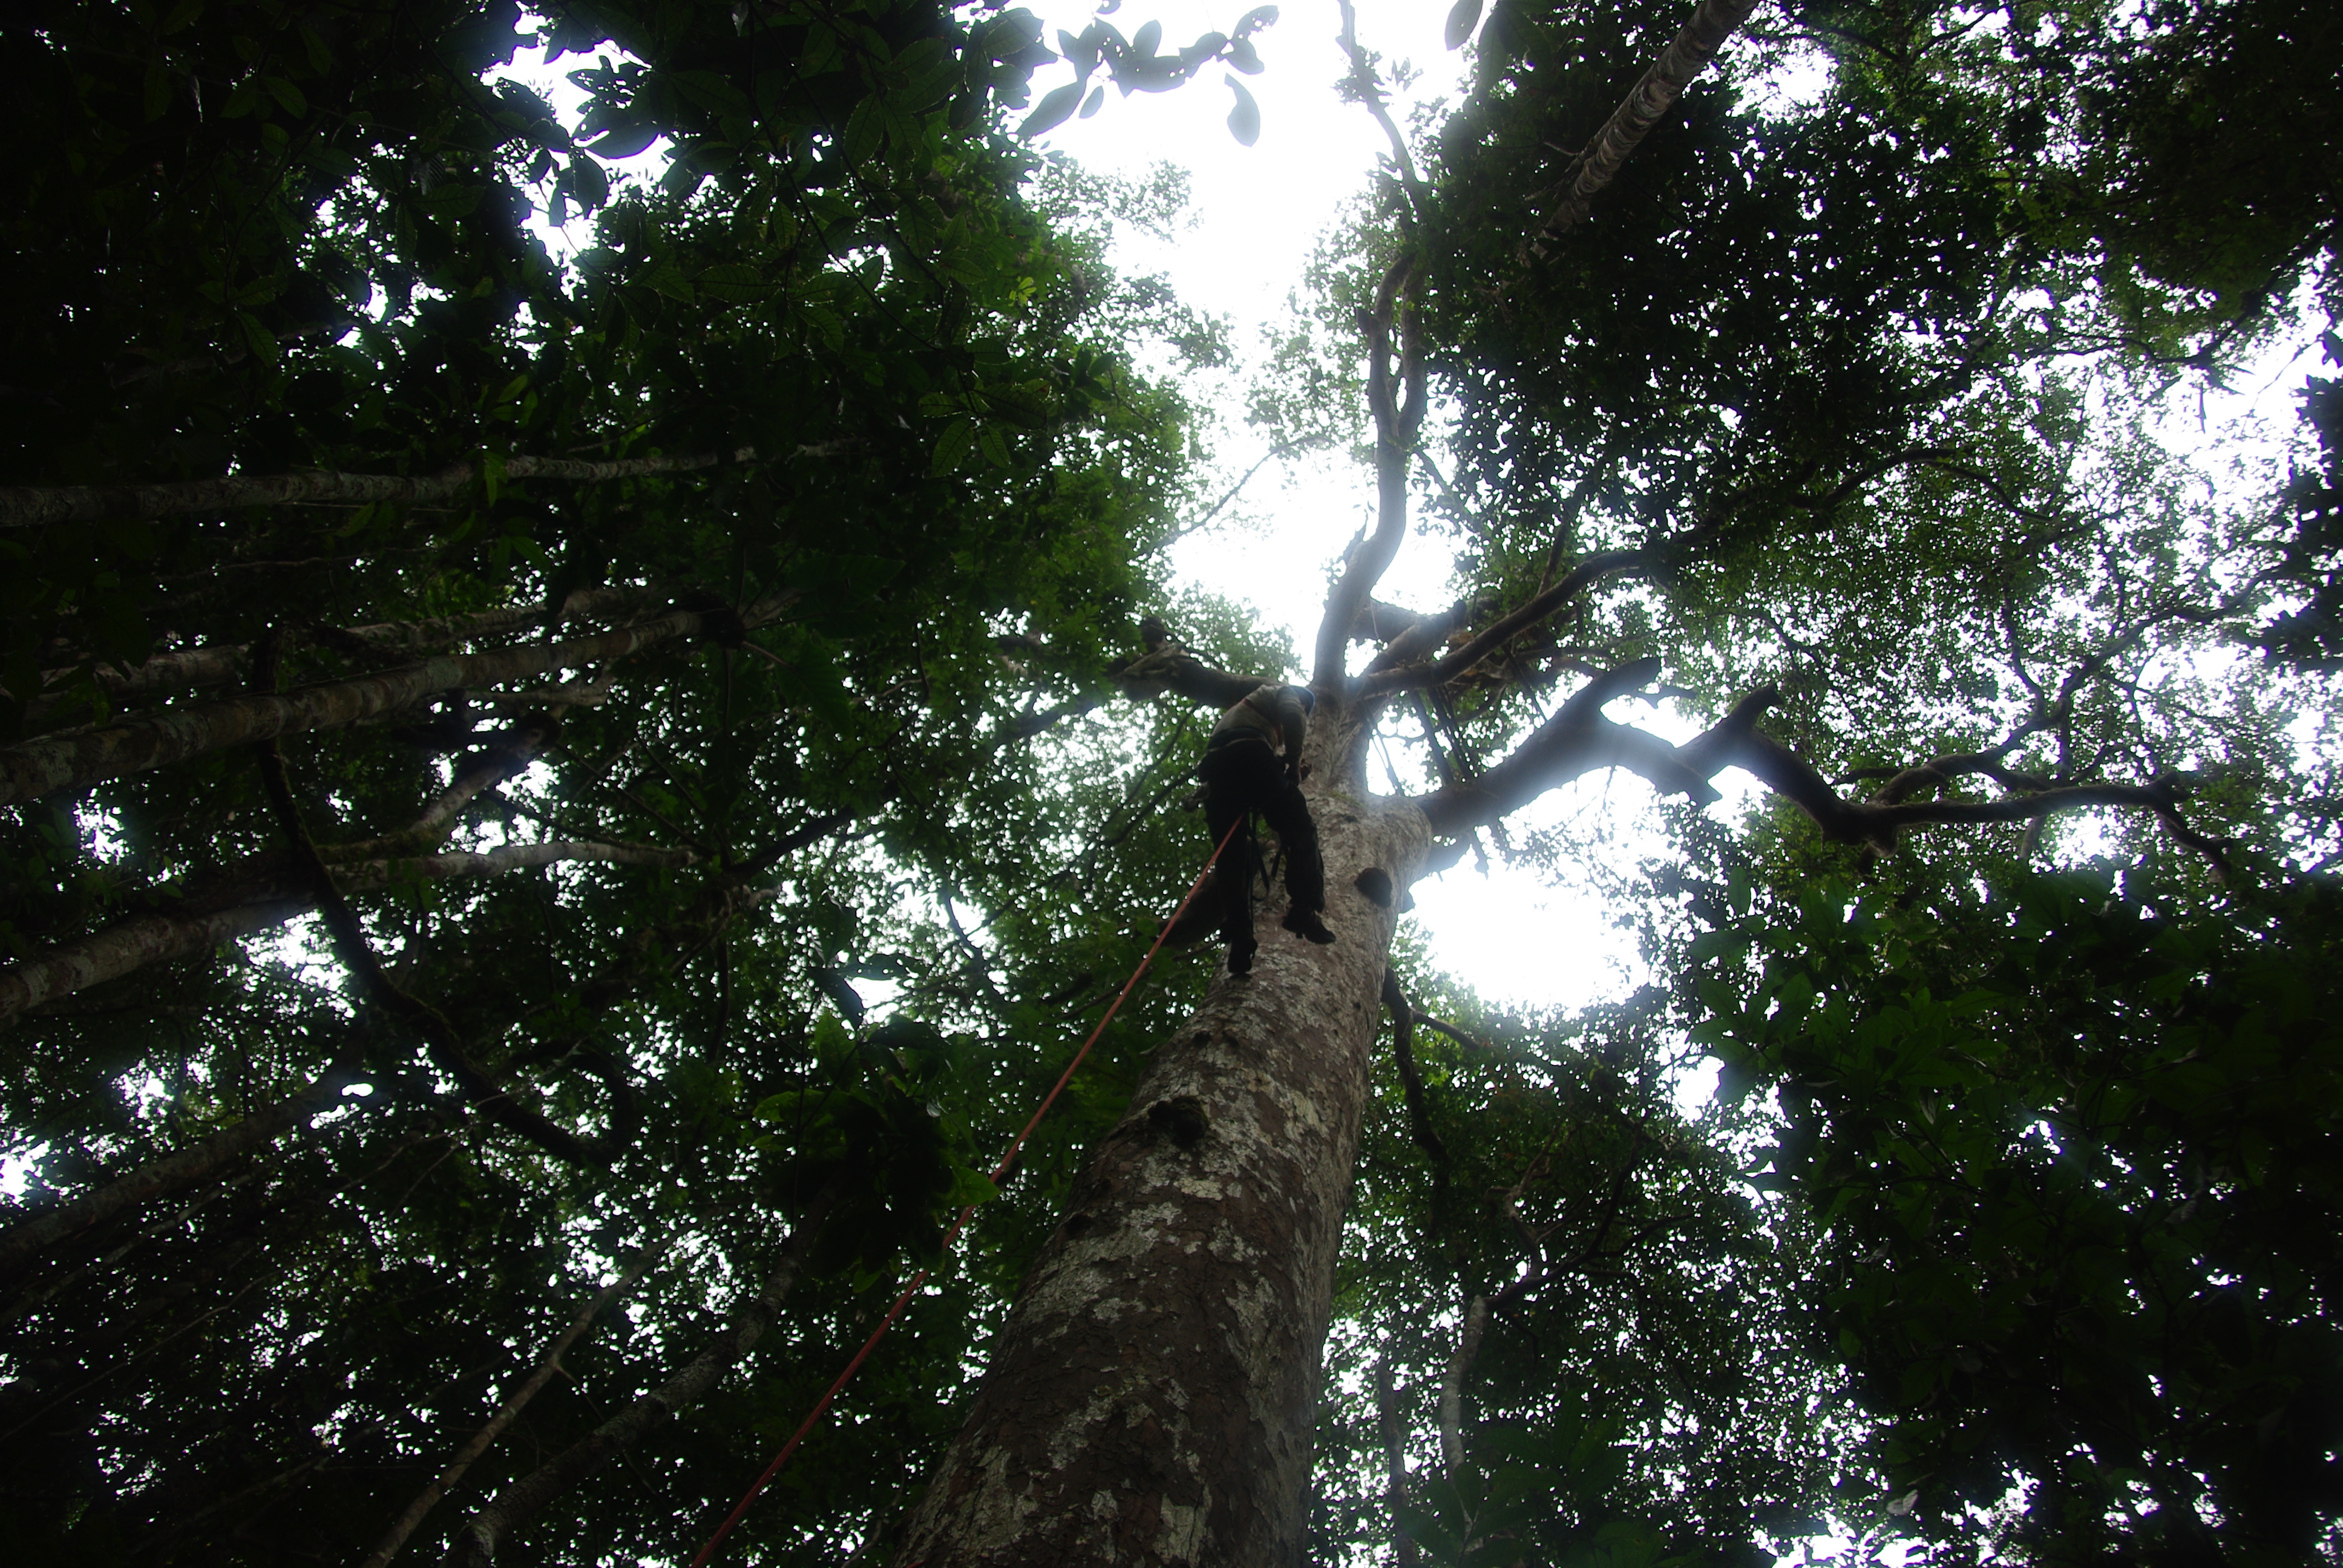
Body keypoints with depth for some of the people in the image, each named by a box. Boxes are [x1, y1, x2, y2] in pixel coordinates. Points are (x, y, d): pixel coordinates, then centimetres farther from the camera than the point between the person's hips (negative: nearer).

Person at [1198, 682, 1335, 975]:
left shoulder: (1238, 710, 46)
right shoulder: (1285, 692, 23)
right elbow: (1293, 716, 0)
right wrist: (1293, 764, 4)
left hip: (1214, 768, 6)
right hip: (1249, 757, -6)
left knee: (1231, 856, 2)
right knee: (1301, 832, -3)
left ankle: (1239, 942, -11)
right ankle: (1305, 910, -23)